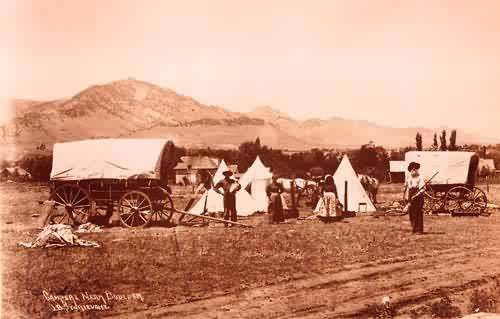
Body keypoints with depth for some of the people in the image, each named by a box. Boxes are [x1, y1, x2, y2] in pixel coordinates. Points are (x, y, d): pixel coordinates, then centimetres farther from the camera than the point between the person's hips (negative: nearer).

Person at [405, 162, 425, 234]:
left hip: (418, 197, -6)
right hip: (411, 198, 6)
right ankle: (414, 229, 17)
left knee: (419, 213, -7)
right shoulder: (408, 178, 15)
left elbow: (422, 189, -11)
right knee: (411, 213, 7)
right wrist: (407, 197, 10)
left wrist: (415, 195, -18)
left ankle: (419, 230, -4)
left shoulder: (420, 178, -5)